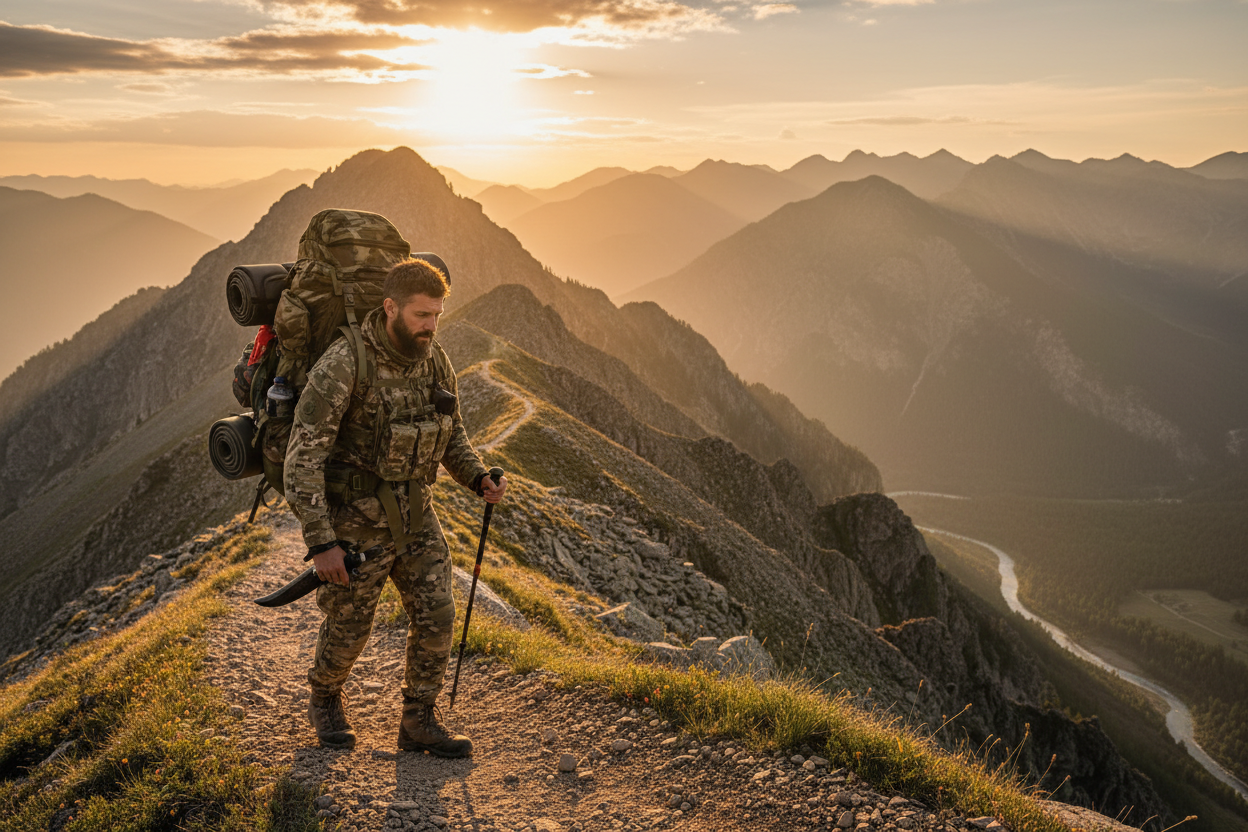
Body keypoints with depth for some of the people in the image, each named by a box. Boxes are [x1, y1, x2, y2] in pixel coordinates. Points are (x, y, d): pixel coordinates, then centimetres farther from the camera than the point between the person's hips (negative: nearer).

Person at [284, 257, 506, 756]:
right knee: (349, 626, 11)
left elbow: (450, 435, 11)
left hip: (412, 509, 5)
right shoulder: (343, 365, -24)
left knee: (436, 616, 2)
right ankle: (326, 700, 41)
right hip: (356, 514, -5)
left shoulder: (434, 360, -4)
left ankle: (419, 724, 19)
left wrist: (480, 480, -7)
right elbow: (303, 458, -24)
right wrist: (321, 542, -26)